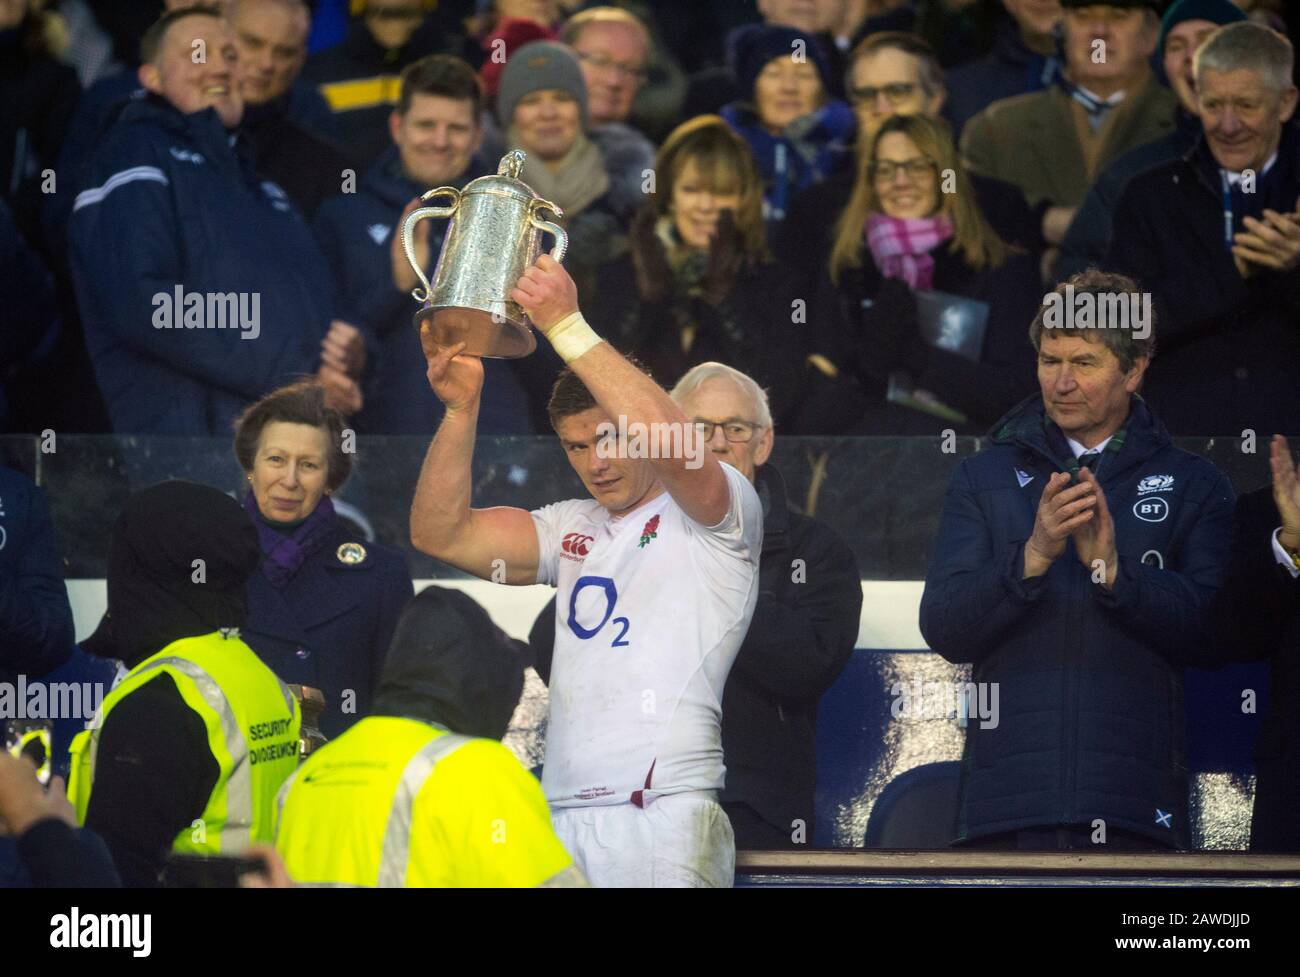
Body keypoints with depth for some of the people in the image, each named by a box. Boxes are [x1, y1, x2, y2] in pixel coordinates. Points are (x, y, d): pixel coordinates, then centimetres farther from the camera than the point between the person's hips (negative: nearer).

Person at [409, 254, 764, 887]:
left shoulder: (720, 511, 4)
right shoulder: (572, 528, 23)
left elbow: (670, 443, -17)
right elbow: (440, 534, 14)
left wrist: (566, 324, -17)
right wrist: (460, 408, 1)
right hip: (561, 822, 6)